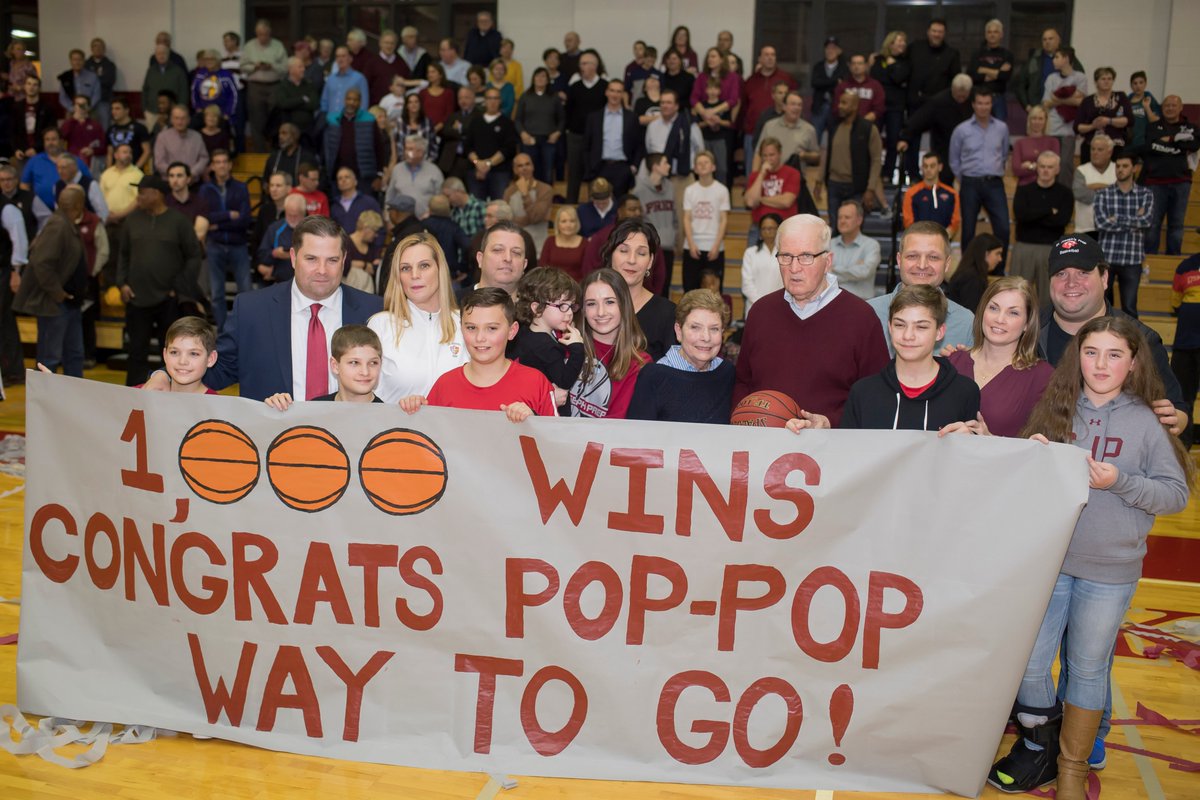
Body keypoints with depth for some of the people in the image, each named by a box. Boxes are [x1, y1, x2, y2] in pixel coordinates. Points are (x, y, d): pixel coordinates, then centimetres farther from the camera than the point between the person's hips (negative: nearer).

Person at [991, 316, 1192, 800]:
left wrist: (1120, 481, -19)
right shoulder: (1056, 410, 1)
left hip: (1109, 572, -1)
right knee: (1028, 664, 4)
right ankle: (1040, 746, 31)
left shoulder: (1147, 422, -4)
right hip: (1046, 559, 2)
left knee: (1087, 670, 13)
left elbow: (1176, 493, -5)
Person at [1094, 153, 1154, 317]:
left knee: (1129, 308, 4)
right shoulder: (1103, 194, 2)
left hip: (1132, 260, 0)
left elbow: (1146, 220, -13)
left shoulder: (1145, 194, 5)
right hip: (1106, 258, 0)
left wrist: (1117, 220, -11)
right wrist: (1133, 221, -10)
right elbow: (1101, 223, -13)